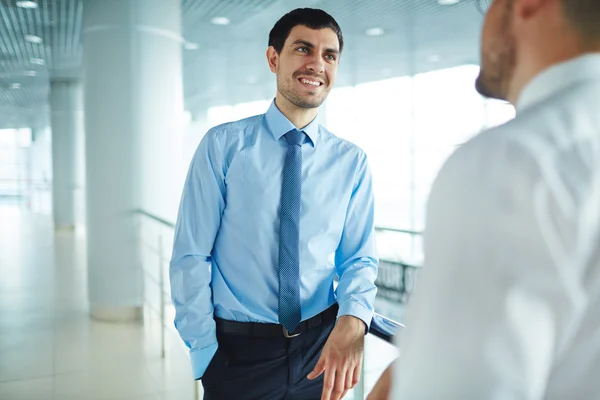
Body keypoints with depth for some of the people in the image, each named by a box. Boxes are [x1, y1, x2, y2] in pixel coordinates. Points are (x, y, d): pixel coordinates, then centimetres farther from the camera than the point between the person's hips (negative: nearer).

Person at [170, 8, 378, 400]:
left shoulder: (352, 161, -1)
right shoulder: (223, 146, -7)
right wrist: (206, 354, -12)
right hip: (238, 351, -2)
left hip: (321, 350, 2)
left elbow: (359, 258, -1)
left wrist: (353, 318, -21)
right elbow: (190, 257, -8)